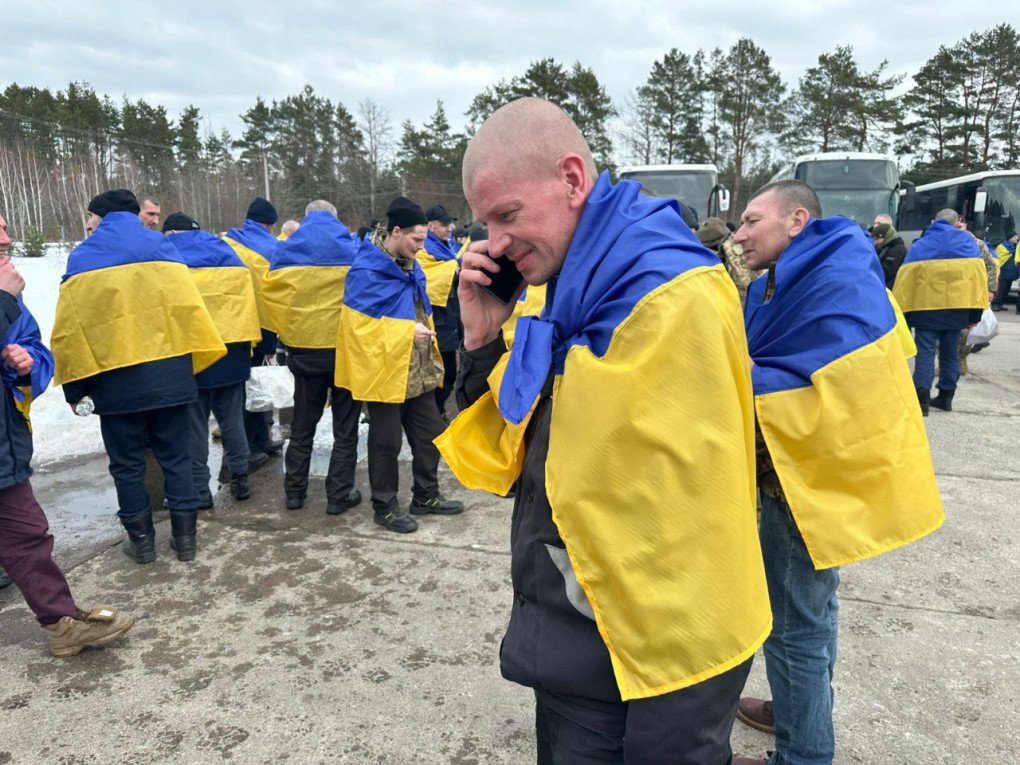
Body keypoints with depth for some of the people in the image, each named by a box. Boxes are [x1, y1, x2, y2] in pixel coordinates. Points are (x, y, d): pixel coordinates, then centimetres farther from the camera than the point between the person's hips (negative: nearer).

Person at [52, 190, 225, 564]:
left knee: (127, 464, 12)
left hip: (115, 379, -1)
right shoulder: (162, 248, 4)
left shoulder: (82, 258, 1)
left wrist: (74, 385, 6)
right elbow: (188, 308, -3)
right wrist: (194, 361, 4)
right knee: (175, 457, 12)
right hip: (168, 374, 2)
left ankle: (141, 540, 21)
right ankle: (184, 536, 17)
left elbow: (69, 330, -2)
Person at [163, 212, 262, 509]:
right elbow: (246, 293, 11)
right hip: (232, 350, 4)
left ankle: (199, 490, 10)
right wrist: (247, 341, 14)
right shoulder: (225, 252, 13)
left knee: (194, 424, 5)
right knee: (232, 419, 14)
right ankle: (240, 480, 19)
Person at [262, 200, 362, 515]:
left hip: (304, 349, 2)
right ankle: (339, 495, 11)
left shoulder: (286, 251, 2)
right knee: (345, 427, 8)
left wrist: (288, 330, 7)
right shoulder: (354, 249, -3)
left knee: (302, 424, 16)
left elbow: (270, 289, 0)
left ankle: (294, 491, 23)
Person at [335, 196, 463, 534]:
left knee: (429, 433, 17)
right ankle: (385, 506, 22)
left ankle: (425, 495, 33)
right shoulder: (366, 270, -17)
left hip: (419, 371, 9)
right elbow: (359, 325, -22)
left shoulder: (410, 265, 10)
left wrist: (425, 331, 8)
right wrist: (406, 332, -24)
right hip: (386, 371, -8)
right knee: (386, 441, 5)